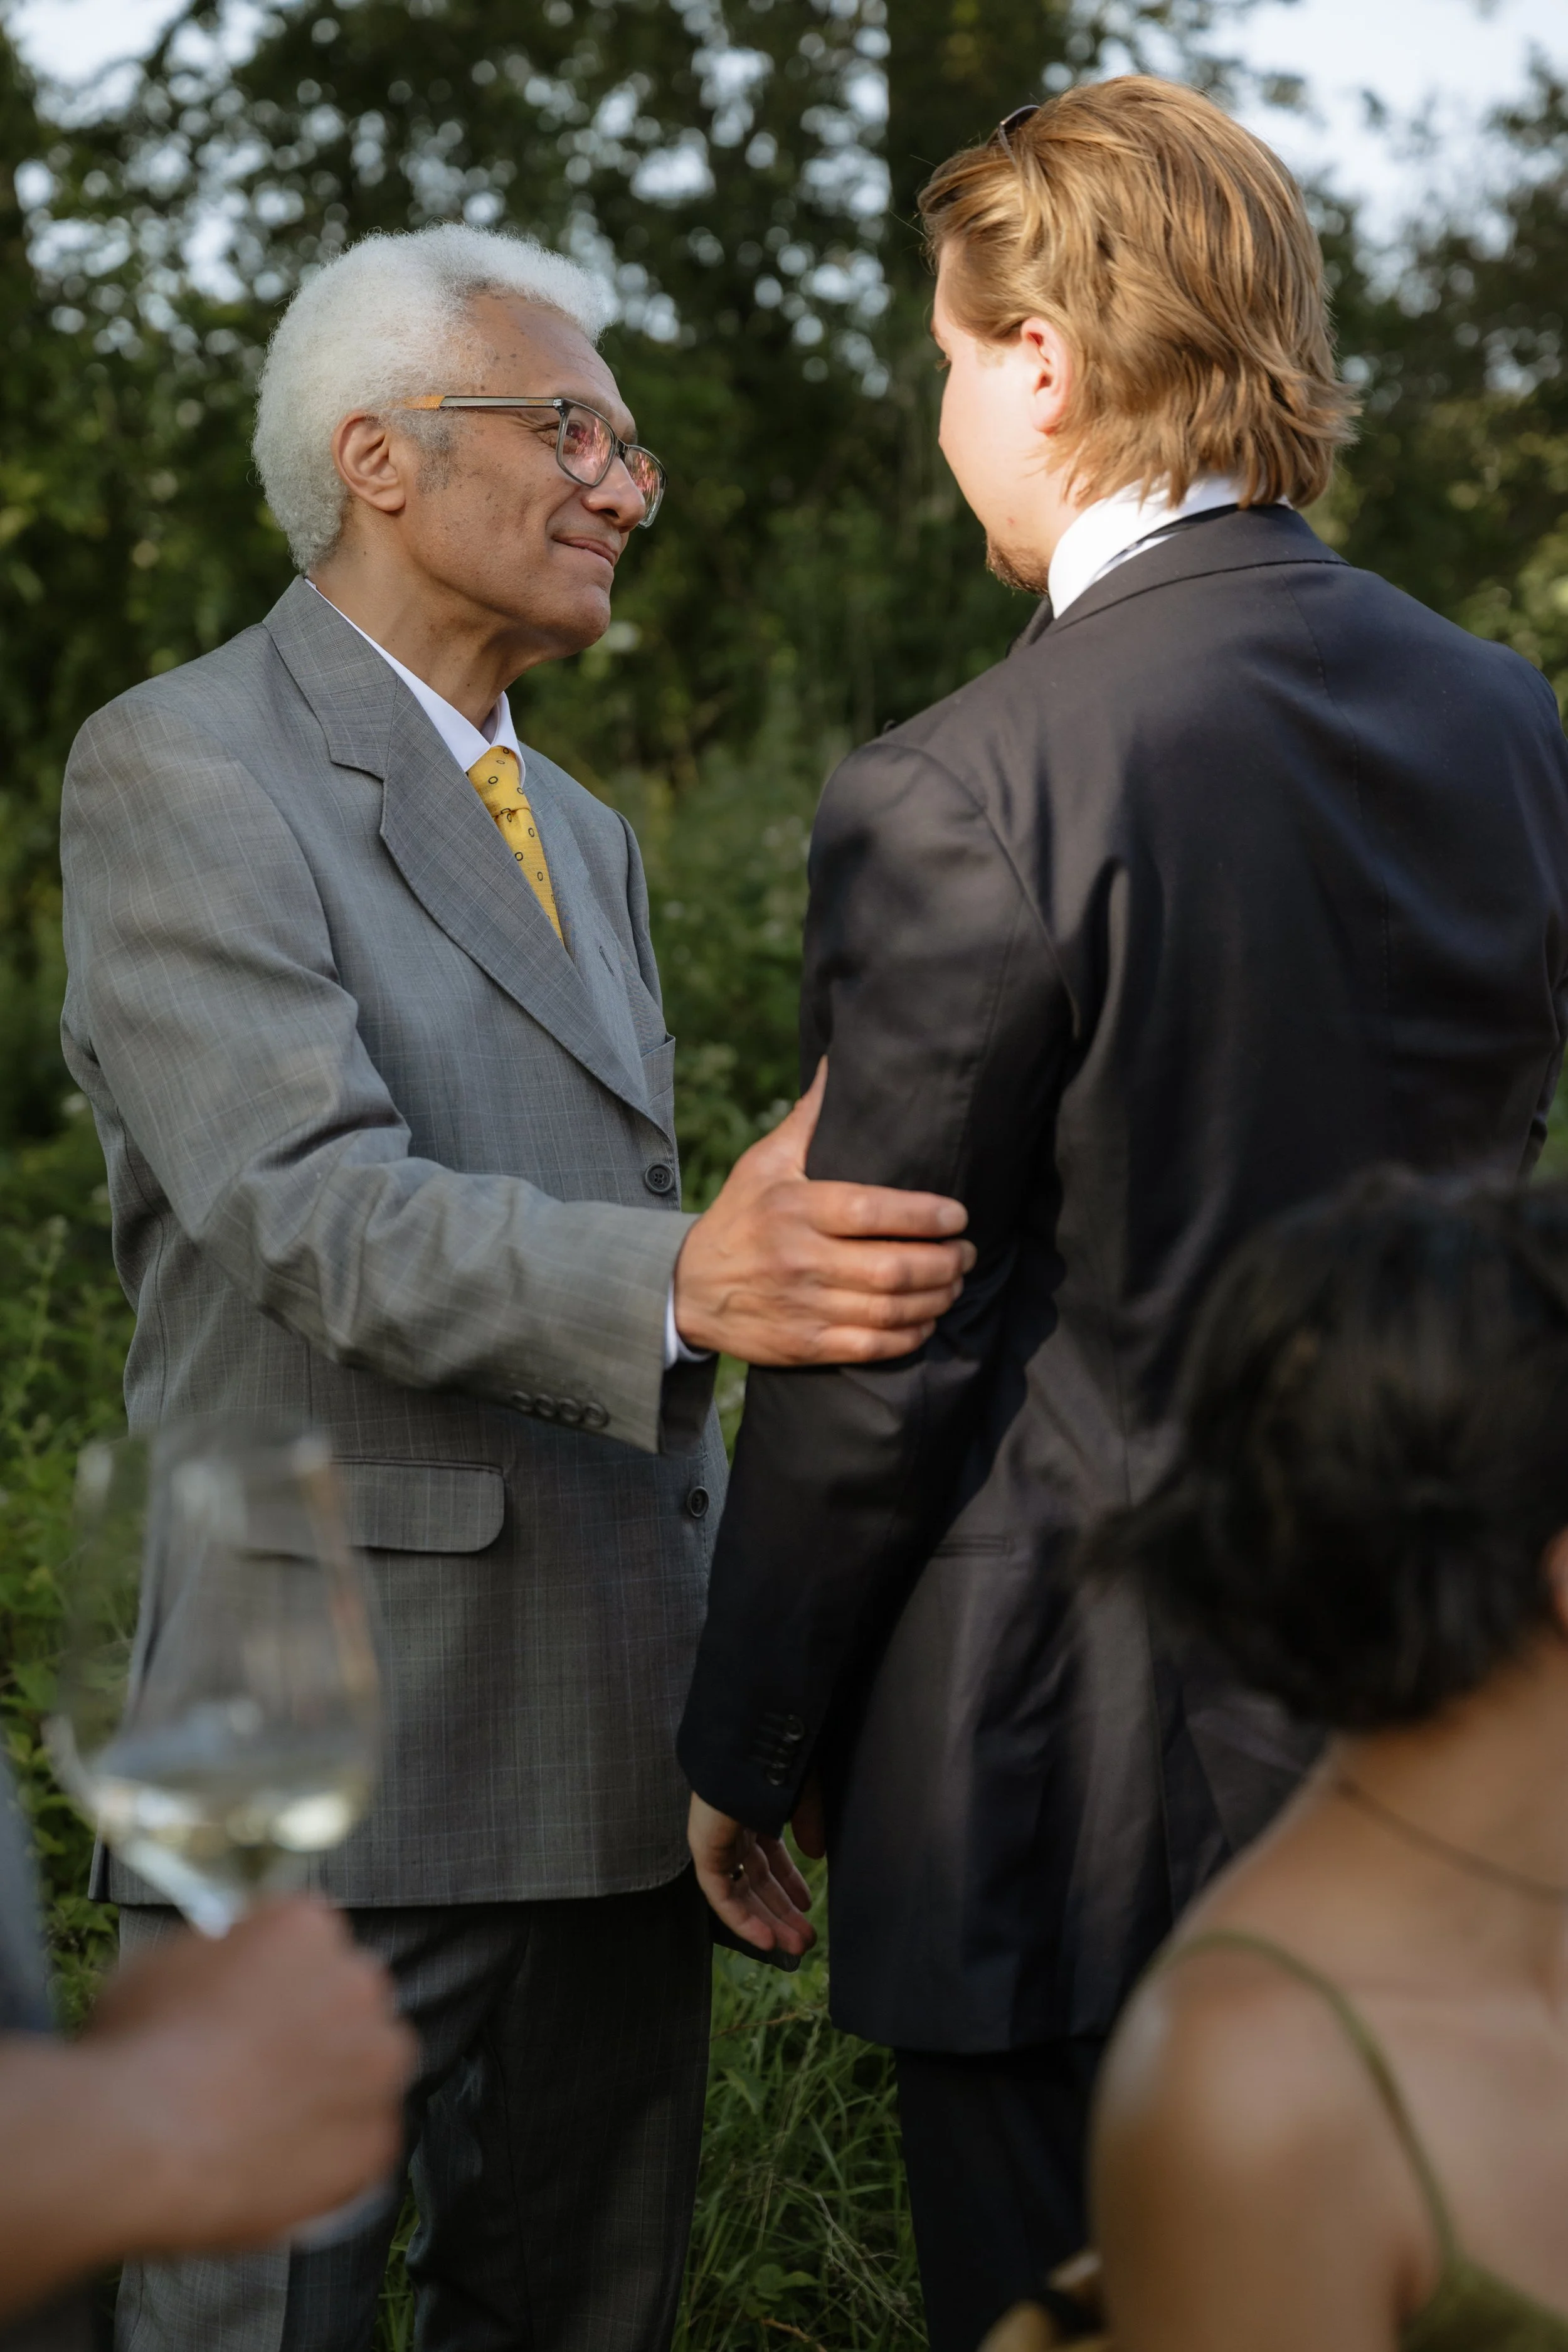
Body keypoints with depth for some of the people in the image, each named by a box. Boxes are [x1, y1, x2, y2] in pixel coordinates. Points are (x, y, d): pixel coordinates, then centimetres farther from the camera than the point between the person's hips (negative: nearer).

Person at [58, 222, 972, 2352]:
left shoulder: (584, 838, 21)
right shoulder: (182, 770, -7)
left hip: (610, 1756, 8)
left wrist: (739, 1683, 18)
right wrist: (688, 1283, -38)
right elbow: (326, 1219, -21)